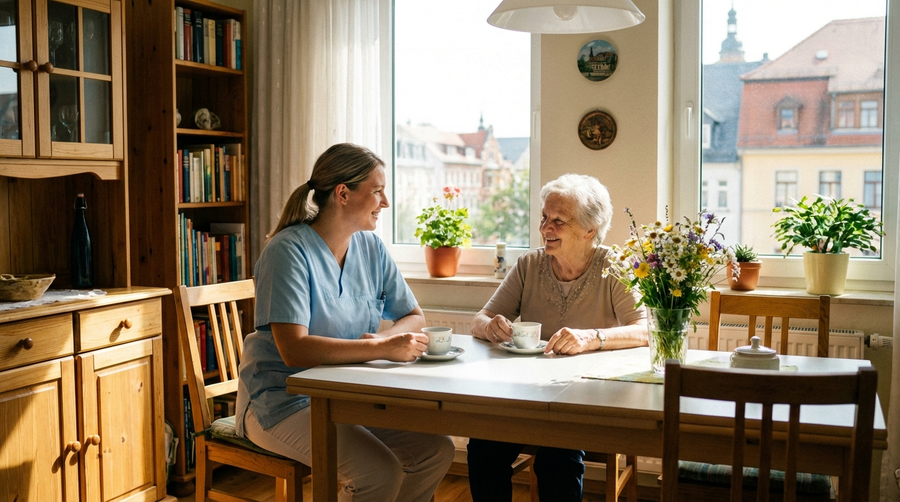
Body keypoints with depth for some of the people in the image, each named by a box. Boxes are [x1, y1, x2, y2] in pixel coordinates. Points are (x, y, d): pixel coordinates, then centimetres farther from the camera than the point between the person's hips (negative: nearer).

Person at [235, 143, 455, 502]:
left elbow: (414, 317, 10)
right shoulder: (289, 251, -17)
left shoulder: (370, 247, 5)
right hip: (283, 401, -7)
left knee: (437, 451, -10)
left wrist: (386, 337, -13)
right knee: (380, 472, -26)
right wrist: (382, 349, -31)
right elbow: (294, 349, -28)